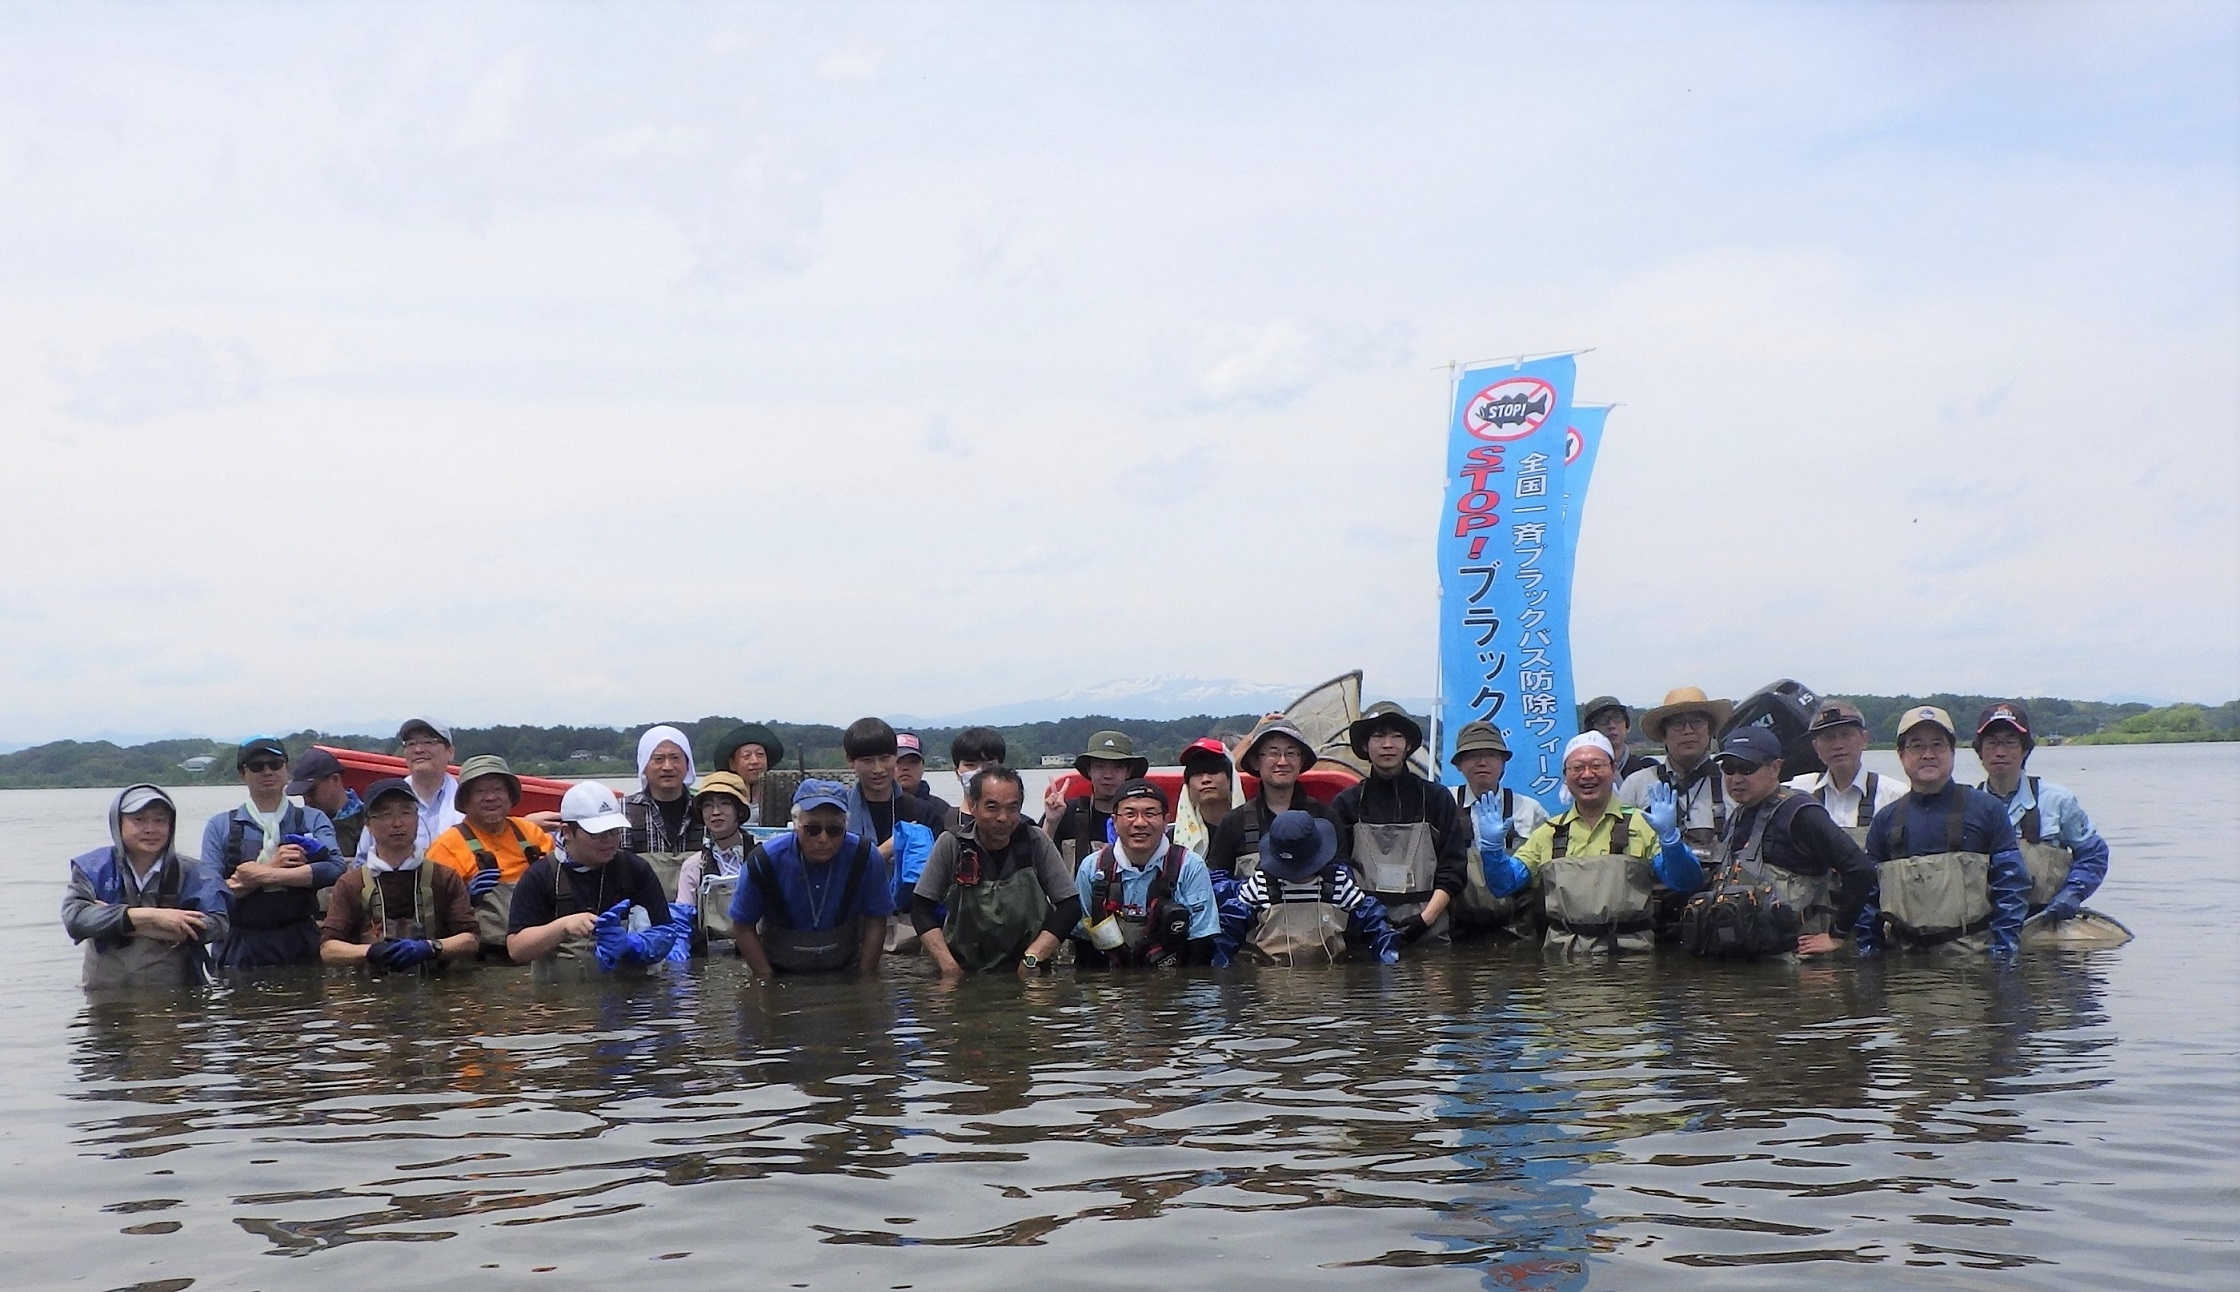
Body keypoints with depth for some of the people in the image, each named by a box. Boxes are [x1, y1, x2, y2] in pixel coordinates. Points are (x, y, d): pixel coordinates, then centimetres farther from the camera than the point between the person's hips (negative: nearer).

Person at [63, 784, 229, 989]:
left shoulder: (194, 874, 7)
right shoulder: (92, 869, 10)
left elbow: (217, 925, -9)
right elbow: (74, 918, -8)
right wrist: (149, 916, -17)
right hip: (104, 998, -1)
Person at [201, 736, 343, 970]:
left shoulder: (313, 820, 8)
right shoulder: (220, 827, 9)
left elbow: (335, 868, -10)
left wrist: (262, 874, -11)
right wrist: (271, 867, -12)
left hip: (299, 944, 0)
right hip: (241, 949, 0)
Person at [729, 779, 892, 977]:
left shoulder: (866, 857, -11)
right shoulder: (764, 861, -13)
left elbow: (876, 922, 0)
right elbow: (743, 927, -3)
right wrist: (768, 982, -5)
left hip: (846, 973, 3)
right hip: (781, 976, -2)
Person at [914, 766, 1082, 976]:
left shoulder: (1036, 843, 0)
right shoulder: (951, 845, 1)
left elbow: (1069, 906, 0)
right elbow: (921, 909, 2)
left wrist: (1032, 957, -10)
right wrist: (948, 966, -10)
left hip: (1027, 975, -1)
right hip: (963, 972, 1)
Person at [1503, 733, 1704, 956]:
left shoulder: (1642, 825, 11)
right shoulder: (1548, 834, 18)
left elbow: (1686, 884, 1)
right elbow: (1504, 884, 16)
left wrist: (1669, 837, -14)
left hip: (1629, 953, -1)